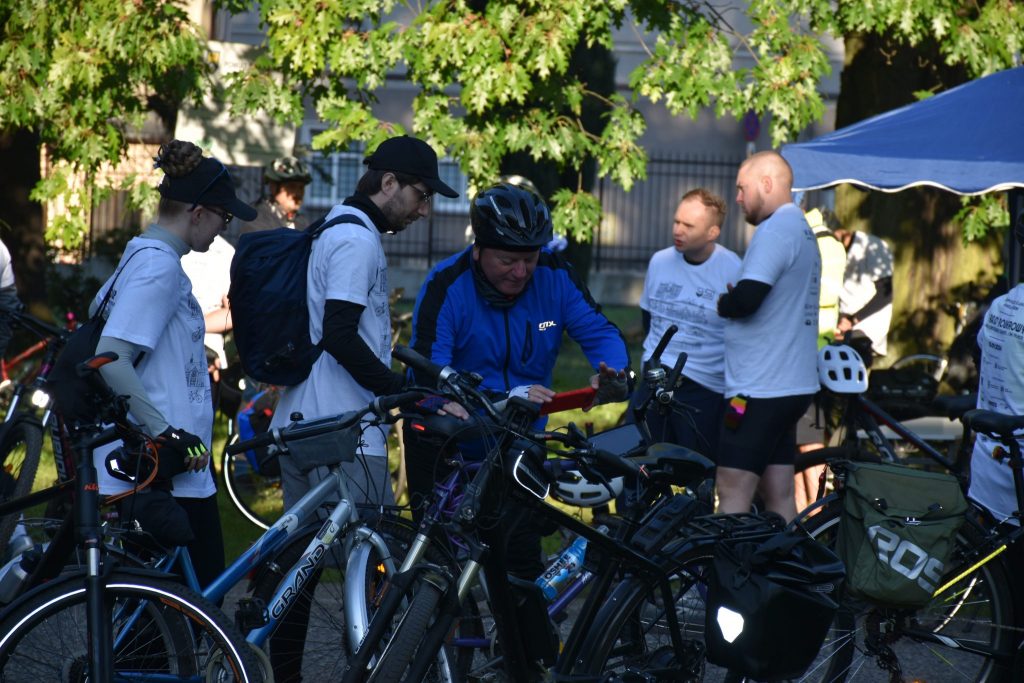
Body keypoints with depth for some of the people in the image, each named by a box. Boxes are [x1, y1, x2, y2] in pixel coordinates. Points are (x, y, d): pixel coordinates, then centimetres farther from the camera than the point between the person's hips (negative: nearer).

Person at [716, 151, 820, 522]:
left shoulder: (774, 231, -14)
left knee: (732, 493, -10)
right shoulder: (803, 230, 18)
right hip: (792, 385, 10)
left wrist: (723, 303, -5)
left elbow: (747, 298, -25)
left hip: (759, 390, -10)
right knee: (779, 496, 11)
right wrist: (735, 301, 5)